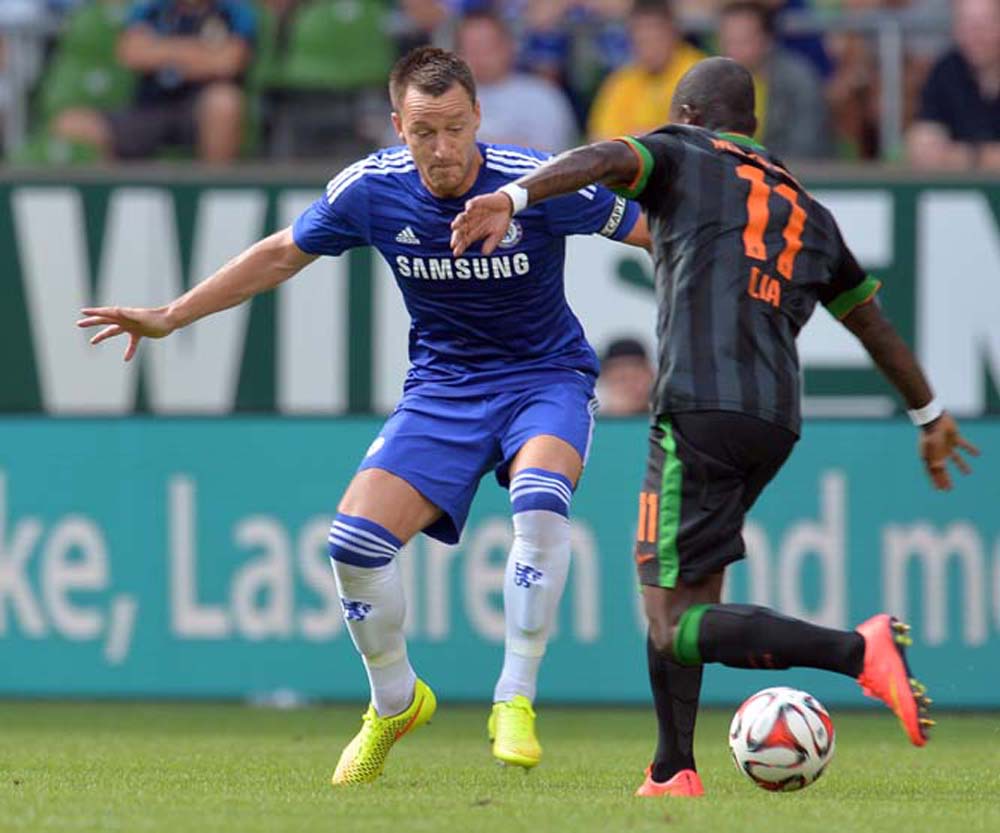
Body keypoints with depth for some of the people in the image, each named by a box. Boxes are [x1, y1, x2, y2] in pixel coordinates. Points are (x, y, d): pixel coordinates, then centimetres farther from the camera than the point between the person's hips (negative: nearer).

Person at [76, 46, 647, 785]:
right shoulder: (372, 190, -11)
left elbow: (651, 231, -8)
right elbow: (281, 255, 6)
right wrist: (170, 318, 7)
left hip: (546, 379, -3)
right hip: (442, 386, 3)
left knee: (539, 501, -35)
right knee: (356, 539, -14)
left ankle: (515, 702, -21)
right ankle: (394, 703, 13)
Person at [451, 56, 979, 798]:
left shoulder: (685, 155, 11)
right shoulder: (807, 211, 27)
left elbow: (606, 159, -12)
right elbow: (873, 320, 37)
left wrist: (514, 197, -28)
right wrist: (931, 416, 50)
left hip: (703, 410, -7)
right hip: (777, 423, 7)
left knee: (676, 625, -9)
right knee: (667, 592, 22)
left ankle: (858, 651, -26)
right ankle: (672, 776, 19)